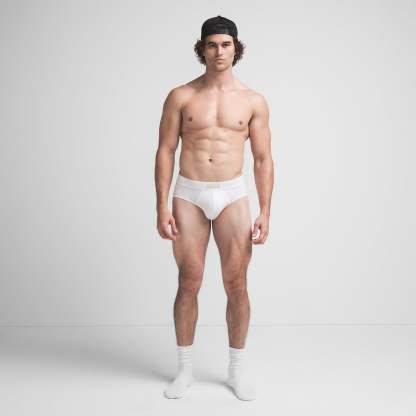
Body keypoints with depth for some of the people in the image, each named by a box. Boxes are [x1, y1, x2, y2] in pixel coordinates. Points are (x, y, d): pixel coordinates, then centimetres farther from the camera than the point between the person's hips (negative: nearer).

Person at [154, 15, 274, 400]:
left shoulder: (253, 101, 4)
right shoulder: (180, 96, 2)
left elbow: (263, 160, 4)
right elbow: (165, 152, 1)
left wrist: (264, 212, -3)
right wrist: (162, 207, -6)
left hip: (232, 195, 1)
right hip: (188, 196, 0)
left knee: (236, 285, 2)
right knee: (188, 284, 5)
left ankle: (237, 369, 20)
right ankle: (184, 369, 21)